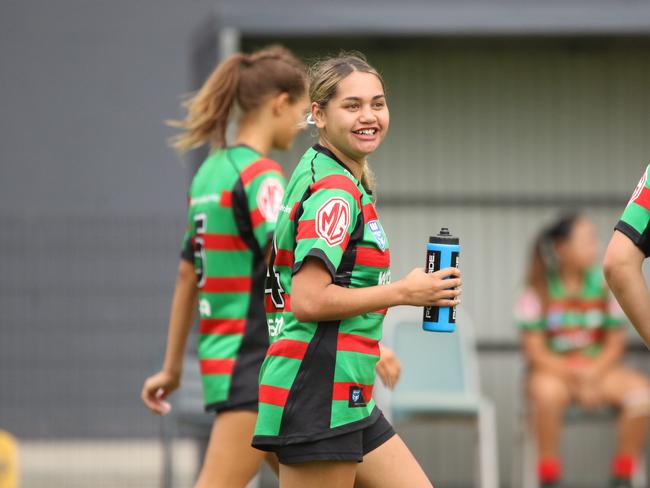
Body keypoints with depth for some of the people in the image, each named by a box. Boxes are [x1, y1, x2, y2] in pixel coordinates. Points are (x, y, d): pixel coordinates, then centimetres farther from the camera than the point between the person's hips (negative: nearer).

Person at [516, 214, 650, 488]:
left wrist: (592, 375, -14)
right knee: (548, 392, -39)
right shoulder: (538, 291, -7)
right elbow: (535, 351, -8)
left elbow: (615, 343, 4)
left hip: (598, 369, 3)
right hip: (553, 371, -3)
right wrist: (576, 378, -19)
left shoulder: (605, 286, 0)